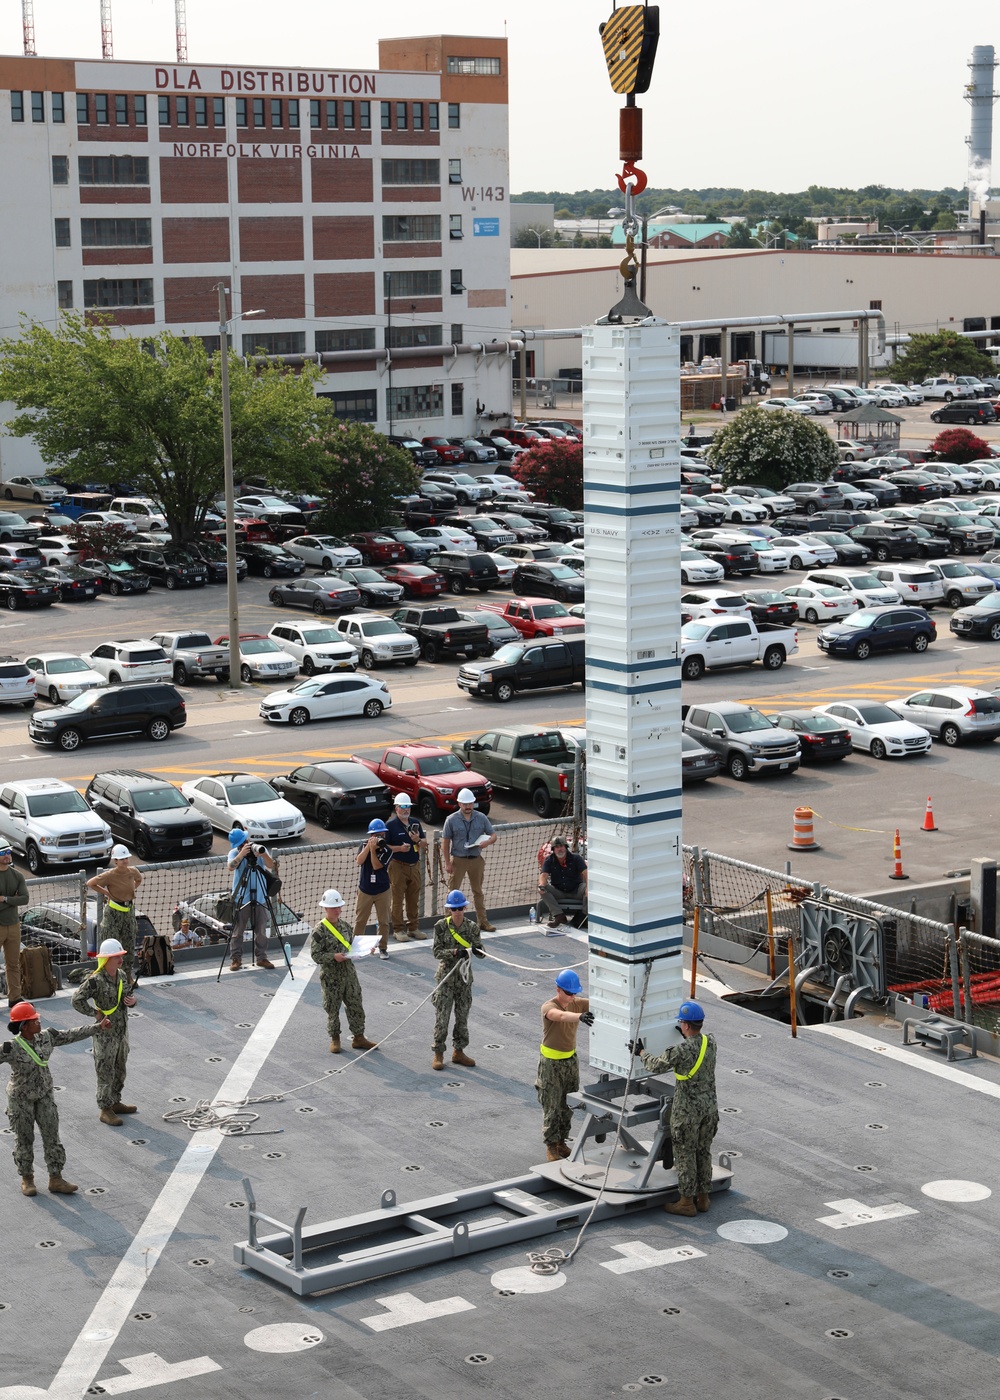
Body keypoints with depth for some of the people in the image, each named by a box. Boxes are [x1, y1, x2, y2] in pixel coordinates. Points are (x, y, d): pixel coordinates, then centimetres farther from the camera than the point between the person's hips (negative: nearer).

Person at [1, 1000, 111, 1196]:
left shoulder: (46, 1037, -6)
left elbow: (71, 1035, 4)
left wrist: (98, 1027, 8)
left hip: (45, 1095, 5)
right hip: (21, 1099, -5)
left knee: (52, 1135, 6)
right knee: (24, 1139, 9)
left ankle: (55, 1179, 16)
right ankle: (27, 1179, 26)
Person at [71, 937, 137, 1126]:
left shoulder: (120, 975, 3)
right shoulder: (96, 980, -22)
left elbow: (126, 995, 17)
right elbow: (77, 1000, -25)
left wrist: (132, 1001, -5)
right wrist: (95, 1012, -19)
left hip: (122, 1031, 8)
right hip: (106, 1033, -8)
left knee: (120, 1069, 19)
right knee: (106, 1072, 2)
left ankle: (115, 1103, 34)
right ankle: (105, 1110, 11)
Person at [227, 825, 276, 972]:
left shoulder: (260, 849, 3)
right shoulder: (234, 852, -2)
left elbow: (271, 865, -11)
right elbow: (231, 867, -21)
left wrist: (262, 854, -28)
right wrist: (242, 854, -32)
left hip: (259, 898, 2)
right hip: (241, 898, -2)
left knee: (261, 931, 8)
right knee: (237, 931, 0)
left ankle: (261, 957, 19)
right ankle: (235, 959, 7)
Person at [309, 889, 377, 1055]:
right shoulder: (319, 930, -13)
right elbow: (316, 955, -14)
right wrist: (333, 956, -27)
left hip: (349, 972, 5)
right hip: (331, 976, -5)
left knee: (356, 1005, 8)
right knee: (332, 1008, 7)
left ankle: (358, 1038, 19)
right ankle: (335, 1039, 22)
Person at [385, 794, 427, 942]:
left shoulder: (415, 823, 12)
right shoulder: (390, 825, -5)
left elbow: (424, 842, 16)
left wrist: (418, 840, -6)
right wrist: (400, 848, -21)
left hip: (414, 865, 6)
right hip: (398, 866, -6)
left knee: (414, 899, 10)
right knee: (398, 899, -3)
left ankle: (413, 928, 18)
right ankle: (397, 930, 2)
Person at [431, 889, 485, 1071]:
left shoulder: (472, 926, -2)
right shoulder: (441, 926, -9)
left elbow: (480, 952, -3)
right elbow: (437, 951, -12)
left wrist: (476, 950, -27)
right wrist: (455, 952, -28)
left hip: (464, 976, 3)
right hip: (445, 976, -3)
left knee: (462, 1015, 11)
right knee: (442, 1015, -1)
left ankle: (458, 1051, 25)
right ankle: (438, 1054, 8)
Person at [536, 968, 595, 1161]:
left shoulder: (577, 1003, -3)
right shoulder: (548, 1007, -22)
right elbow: (561, 1016, -44)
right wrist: (580, 1016, -65)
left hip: (571, 1060, 6)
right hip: (551, 1063, -6)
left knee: (567, 1105, 14)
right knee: (551, 1106, 1)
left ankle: (562, 1141, 28)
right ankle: (551, 1146, 13)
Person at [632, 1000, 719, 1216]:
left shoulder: (681, 1051, -23)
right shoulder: (711, 1042, -3)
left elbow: (655, 1066, -9)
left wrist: (641, 1052, 9)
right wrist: (688, 1036, 36)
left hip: (687, 1109, -6)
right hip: (709, 1105, 6)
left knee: (685, 1153, 5)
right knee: (703, 1151, 17)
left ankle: (687, 1202, 11)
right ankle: (703, 1197, 25)